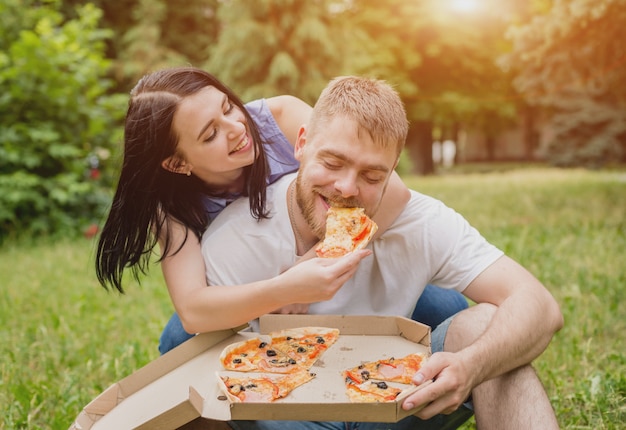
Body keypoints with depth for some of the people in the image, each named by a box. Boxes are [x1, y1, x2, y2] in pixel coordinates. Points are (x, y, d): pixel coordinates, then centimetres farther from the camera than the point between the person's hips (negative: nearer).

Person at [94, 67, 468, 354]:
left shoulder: (280, 117, -23)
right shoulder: (172, 203, -20)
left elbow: (392, 192, -29)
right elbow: (192, 312, -35)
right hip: (254, 321, 0)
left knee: (447, 310, -22)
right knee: (181, 340, -27)